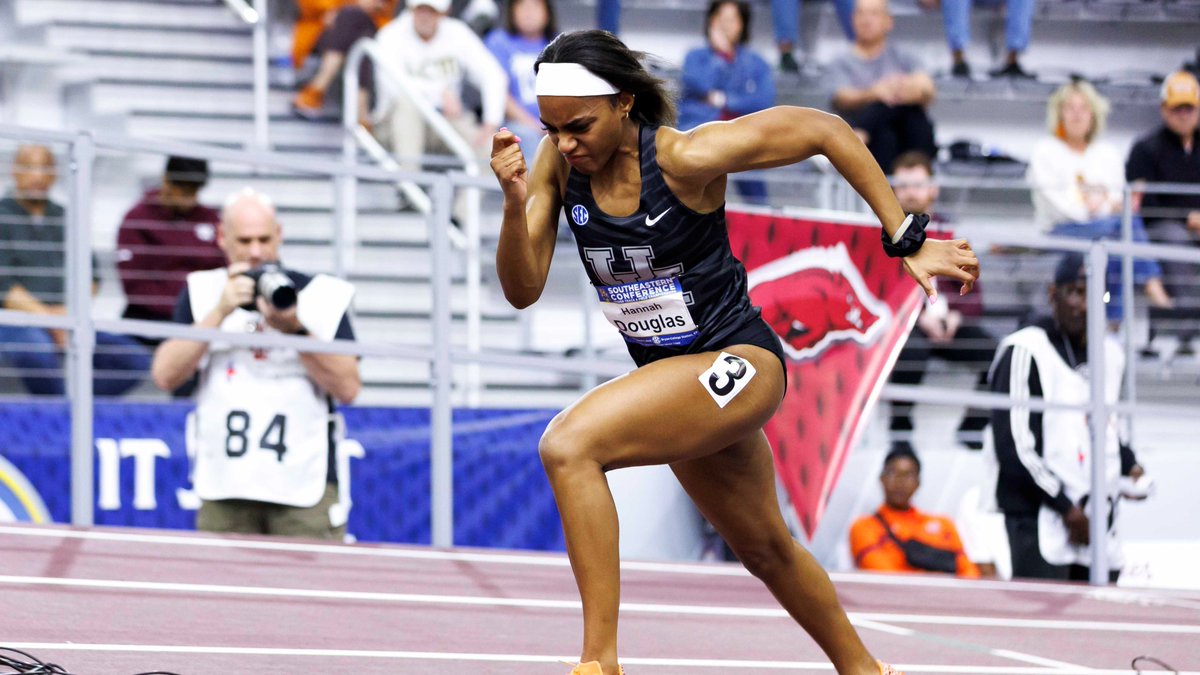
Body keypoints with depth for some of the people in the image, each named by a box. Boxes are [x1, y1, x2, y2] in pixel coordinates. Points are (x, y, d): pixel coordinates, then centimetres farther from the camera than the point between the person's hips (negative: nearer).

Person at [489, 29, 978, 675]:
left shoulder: (684, 158, -24)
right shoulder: (560, 161, -8)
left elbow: (825, 131, -16)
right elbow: (522, 290, -8)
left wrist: (906, 240, -14)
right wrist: (515, 204, -28)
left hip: (737, 363, -7)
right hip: (671, 377, 7)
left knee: (569, 444, -29)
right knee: (766, 551, 25)